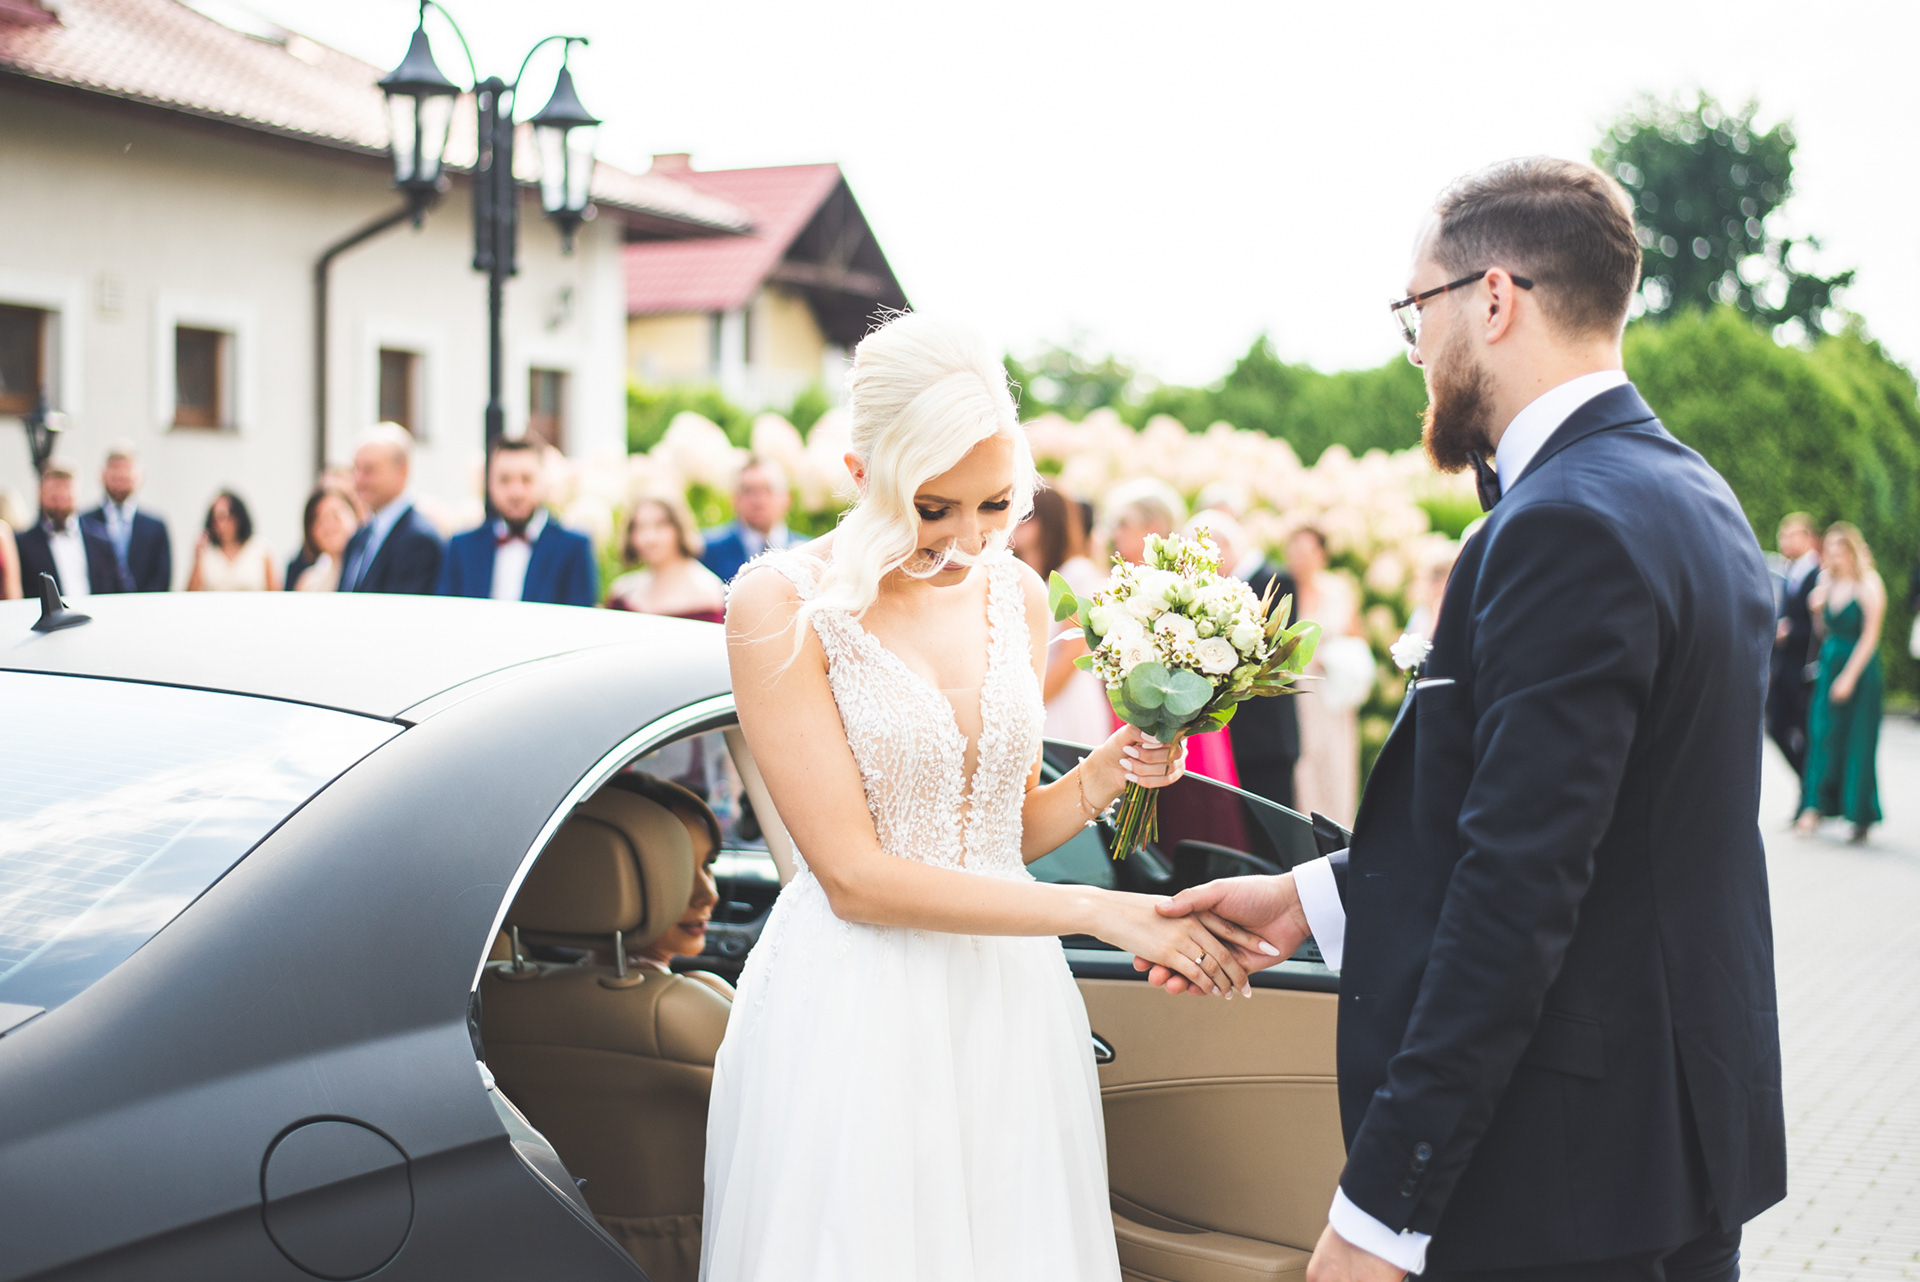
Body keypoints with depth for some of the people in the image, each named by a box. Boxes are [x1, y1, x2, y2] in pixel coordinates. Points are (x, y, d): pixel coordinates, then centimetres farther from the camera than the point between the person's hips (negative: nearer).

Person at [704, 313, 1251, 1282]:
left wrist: (1100, 780, -5)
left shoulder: (1018, 596, 6)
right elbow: (853, 875, -16)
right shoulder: (782, 605, -11)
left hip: (1009, 1002, 5)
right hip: (854, 1011, -5)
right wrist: (1092, 910, -17)